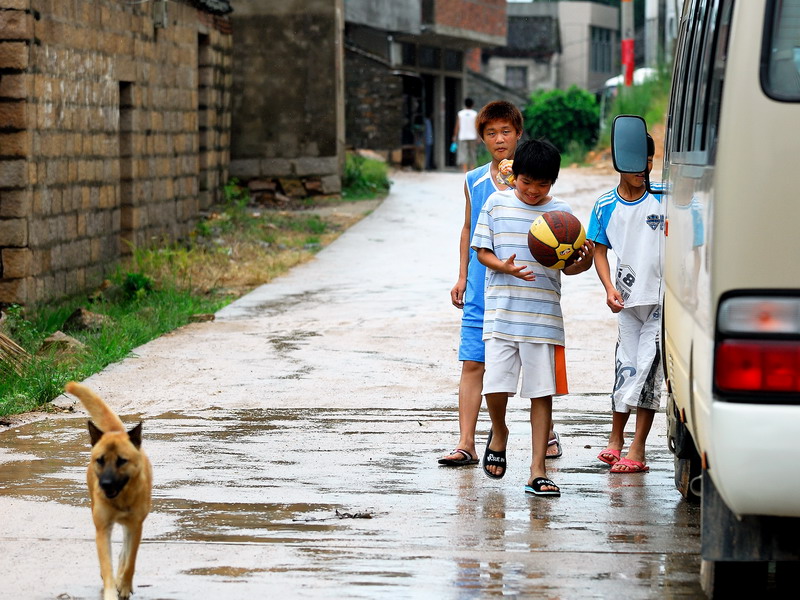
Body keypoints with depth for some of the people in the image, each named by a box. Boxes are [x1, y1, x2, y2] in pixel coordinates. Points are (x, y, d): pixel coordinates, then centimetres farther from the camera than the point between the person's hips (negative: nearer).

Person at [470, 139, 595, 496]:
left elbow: (568, 267, 7)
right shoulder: (497, 204, 6)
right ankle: (499, 434, 26)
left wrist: (585, 262, -16)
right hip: (501, 310, 0)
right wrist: (505, 267, -14)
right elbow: (482, 251, 6)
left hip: (544, 315, 0)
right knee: (496, 385, -8)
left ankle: (537, 472, 4)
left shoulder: (561, 212, 6)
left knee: (542, 393, -1)